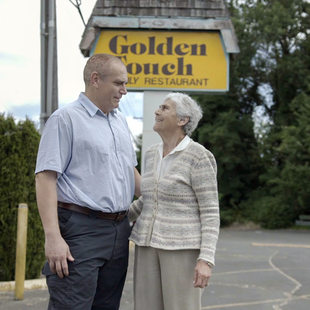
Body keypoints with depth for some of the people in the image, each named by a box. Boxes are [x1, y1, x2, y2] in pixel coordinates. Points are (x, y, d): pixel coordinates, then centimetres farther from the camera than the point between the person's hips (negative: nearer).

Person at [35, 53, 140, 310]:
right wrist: (53, 237, -20)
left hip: (119, 230, 8)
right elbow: (45, 178, -13)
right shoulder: (65, 119, -6)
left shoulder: (120, 121, 17)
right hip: (81, 231, -7)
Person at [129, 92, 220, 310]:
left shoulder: (199, 158, -11)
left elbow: (210, 212, -12)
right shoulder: (153, 155, 11)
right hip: (150, 243, 7)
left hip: (183, 246, -7)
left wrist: (206, 259, -20)